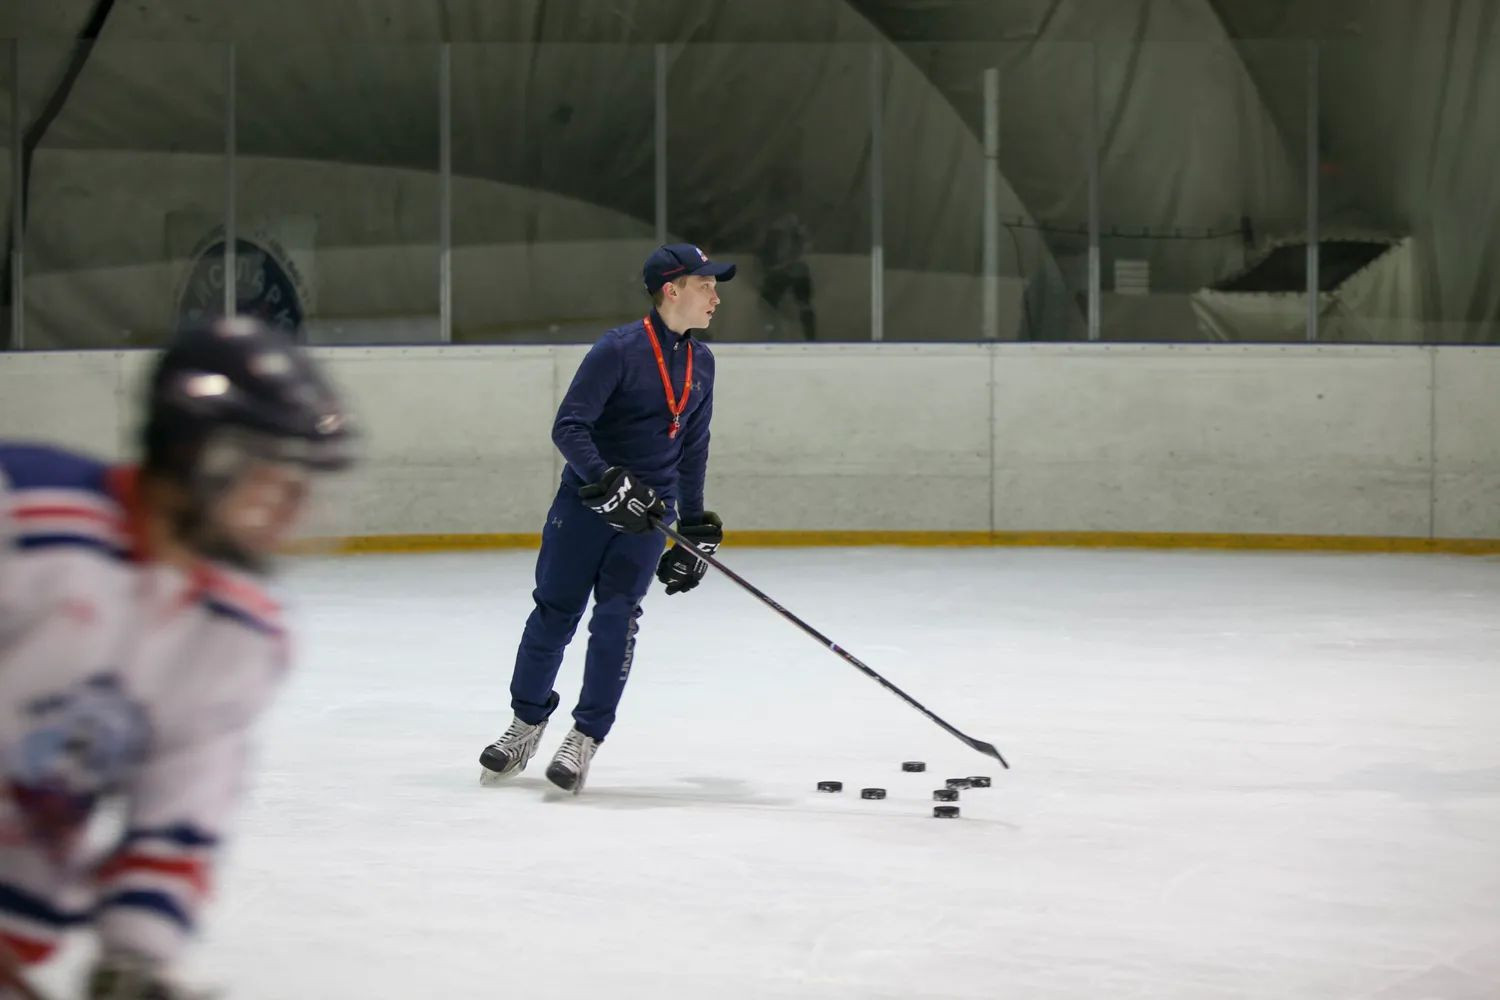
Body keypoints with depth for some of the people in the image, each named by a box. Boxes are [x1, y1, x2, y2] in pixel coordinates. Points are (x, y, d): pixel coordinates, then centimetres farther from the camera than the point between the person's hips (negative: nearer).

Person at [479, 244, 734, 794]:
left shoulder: (700, 362, 7)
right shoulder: (618, 349, -15)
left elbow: (692, 449, 17)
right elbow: (568, 426, -17)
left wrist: (696, 528, 18)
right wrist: (608, 482, -28)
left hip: (649, 507, 4)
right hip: (586, 496, -4)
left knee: (616, 617, -10)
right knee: (555, 612, 4)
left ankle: (585, 738, -3)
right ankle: (526, 724, 24)